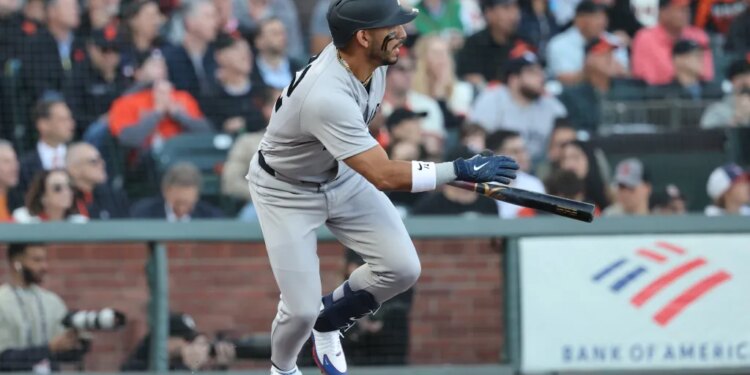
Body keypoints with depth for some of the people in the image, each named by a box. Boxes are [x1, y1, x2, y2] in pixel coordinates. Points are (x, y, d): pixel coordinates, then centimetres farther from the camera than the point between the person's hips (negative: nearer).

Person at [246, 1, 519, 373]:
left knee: (402, 268, -7)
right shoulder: (328, 97, -41)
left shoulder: (368, 57, -16)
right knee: (301, 310, -7)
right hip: (286, 191, -7)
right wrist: (461, 170, -40)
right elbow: (384, 176, -43)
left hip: (342, 175, 7)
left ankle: (329, 319, 22)